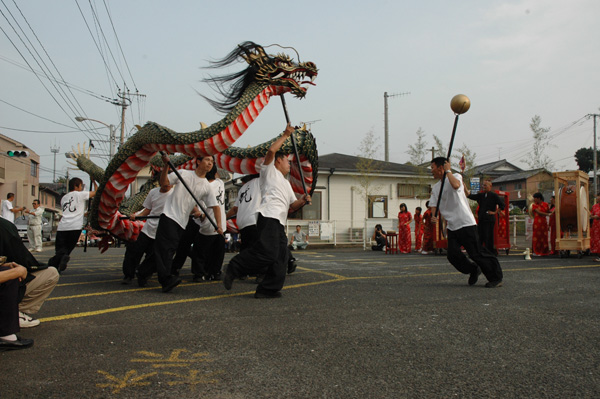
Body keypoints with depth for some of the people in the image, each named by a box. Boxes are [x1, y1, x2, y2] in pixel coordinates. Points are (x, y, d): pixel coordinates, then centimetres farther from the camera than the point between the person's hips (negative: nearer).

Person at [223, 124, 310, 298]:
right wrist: (285, 135, 7)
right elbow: (271, 150, -4)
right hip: (268, 217, -9)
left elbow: (292, 206, 30)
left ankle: (268, 289, 2)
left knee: (281, 257, -1)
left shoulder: (286, 184, 36)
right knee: (267, 252, -25)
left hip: (280, 222, 9)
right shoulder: (269, 170, 15)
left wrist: (302, 201, 9)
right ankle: (233, 268, -13)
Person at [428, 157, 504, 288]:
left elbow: (455, 185, -31)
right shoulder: (435, 187, 15)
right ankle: (473, 270, 21)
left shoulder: (456, 176, -6)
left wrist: (448, 171, -18)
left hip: (466, 224, -7)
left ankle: (496, 278, 8)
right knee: (453, 255, -3)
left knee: (477, 253, -7)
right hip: (452, 227, 7)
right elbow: (433, 204, 12)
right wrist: (433, 216, -9)